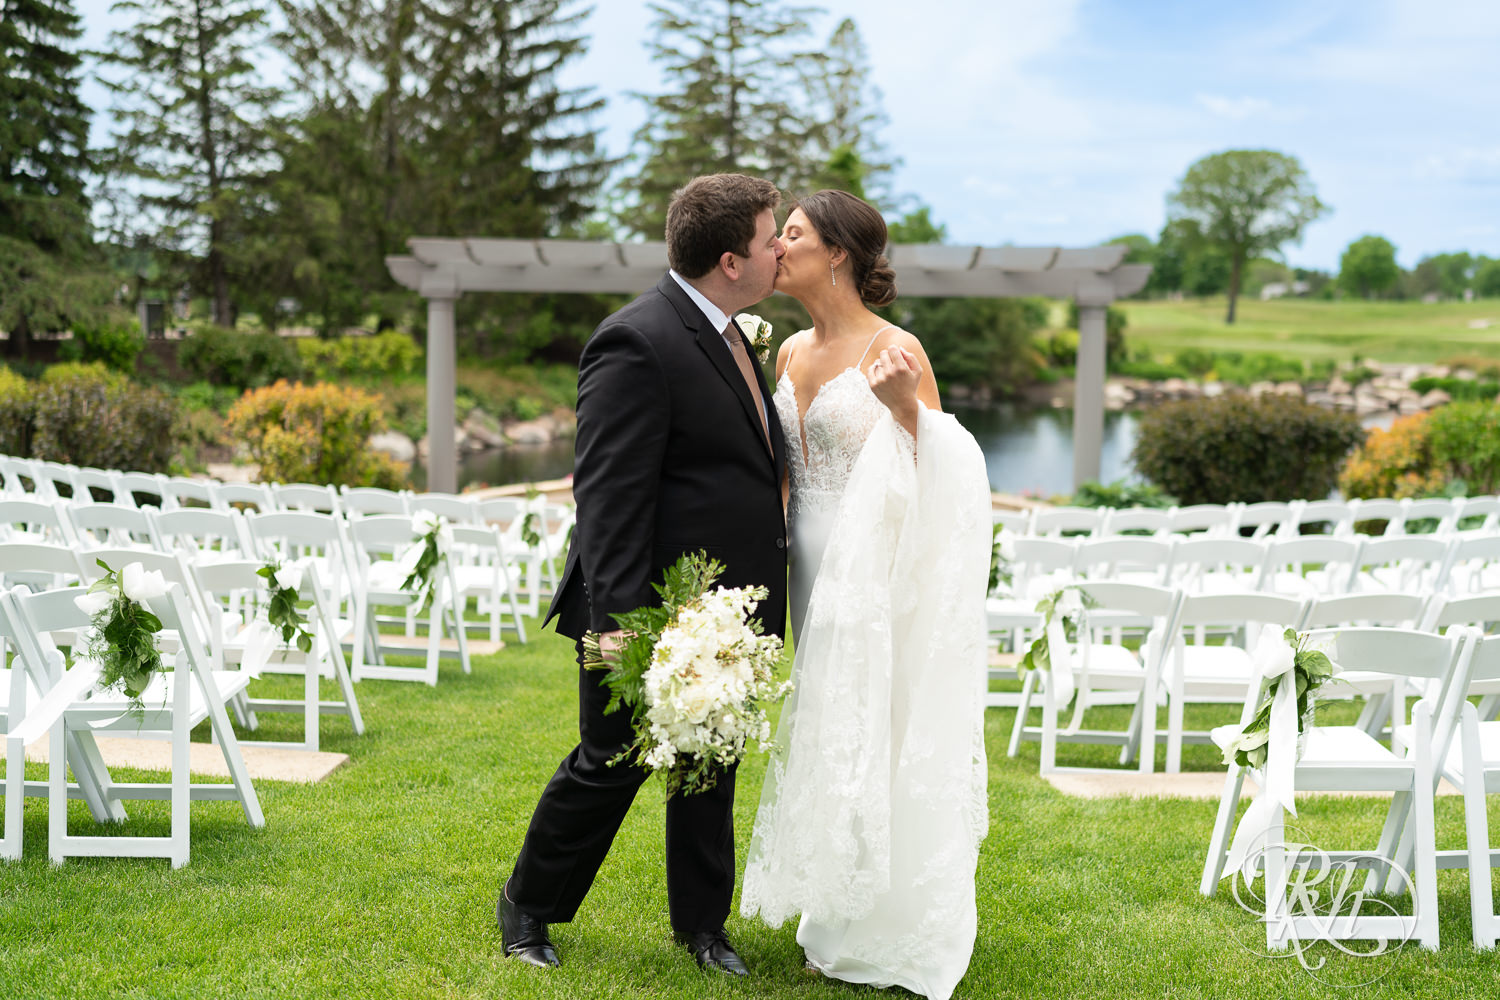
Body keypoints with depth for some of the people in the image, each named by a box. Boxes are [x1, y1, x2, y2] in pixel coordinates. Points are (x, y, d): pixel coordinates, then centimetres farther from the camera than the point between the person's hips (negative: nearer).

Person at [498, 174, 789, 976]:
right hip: (654, 610, -8)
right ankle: (527, 908, 26)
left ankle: (700, 920, 32)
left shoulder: (725, 334, 10)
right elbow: (608, 496, -24)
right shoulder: (638, 344, -20)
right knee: (610, 764, 6)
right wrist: (617, 622, -27)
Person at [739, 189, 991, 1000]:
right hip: (814, 568, 8)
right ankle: (840, 928, 28)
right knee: (829, 740, 14)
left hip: (879, 569, -7)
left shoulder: (896, 352, -12)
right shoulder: (791, 353, 10)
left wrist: (904, 406, -27)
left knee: (880, 741, -1)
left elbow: (935, 479, -13)